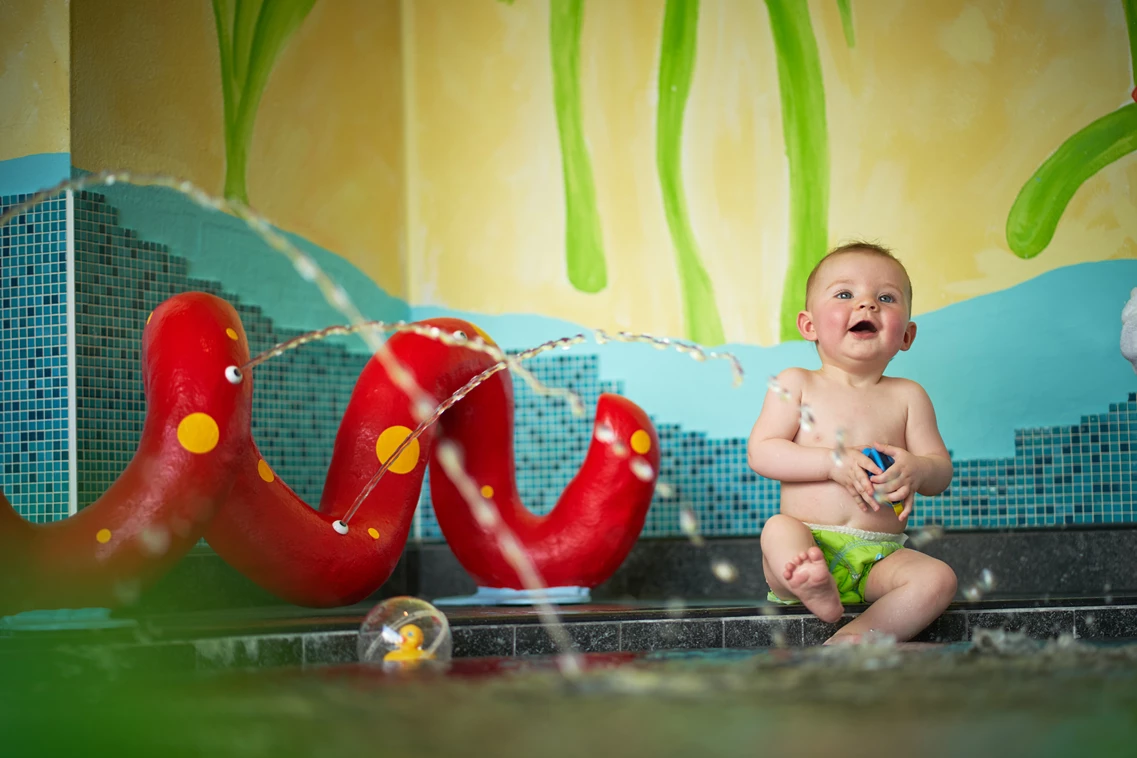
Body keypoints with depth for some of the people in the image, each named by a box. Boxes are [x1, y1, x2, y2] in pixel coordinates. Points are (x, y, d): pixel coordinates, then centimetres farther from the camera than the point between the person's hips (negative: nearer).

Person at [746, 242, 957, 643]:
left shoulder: (907, 396, 10)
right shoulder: (797, 384, 5)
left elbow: (942, 472, 7)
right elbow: (760, 452, -5)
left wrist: (917, 470, -19)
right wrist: (832, 462, -18)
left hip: (877, 561, 2)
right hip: (809, 543, -2)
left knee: (938, 578, -24)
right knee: (777, 530, -32)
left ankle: (853, 643, -39)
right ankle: (813, 589, -60)